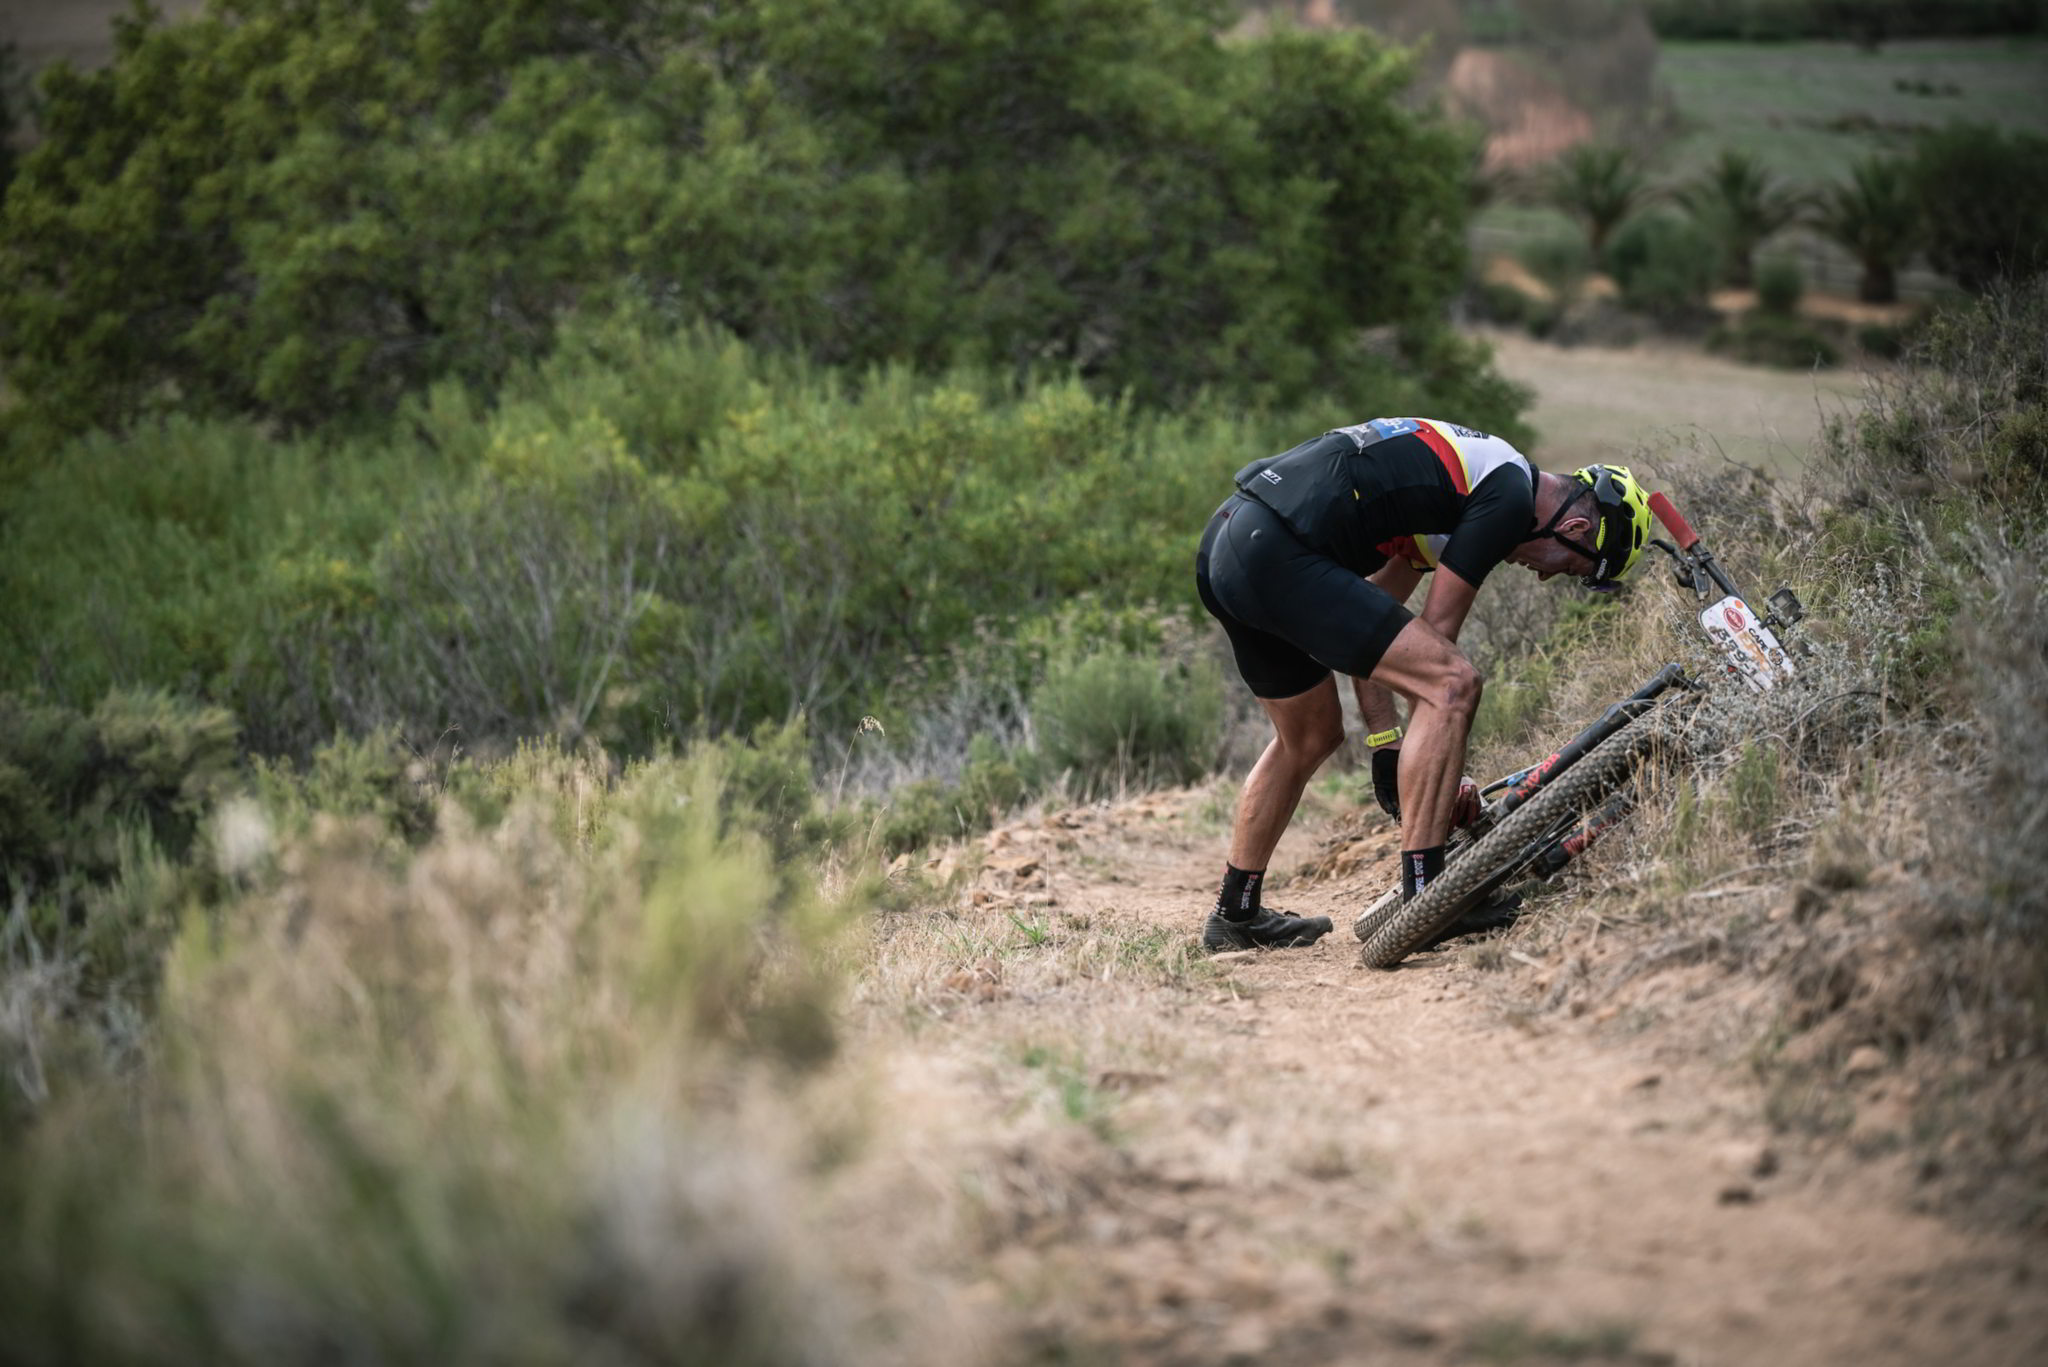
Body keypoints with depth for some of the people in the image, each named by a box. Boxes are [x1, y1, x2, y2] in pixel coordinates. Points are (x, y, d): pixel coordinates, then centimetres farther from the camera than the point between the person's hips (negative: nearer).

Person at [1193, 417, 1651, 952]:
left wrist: (1388, 748, 20)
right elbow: (1436, 633, -3)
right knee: (1455, 683, -11)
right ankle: (1421, 898, -13)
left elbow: (1363, 621, 24)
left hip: (1220, 553, 10)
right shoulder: (1510, 495, -3)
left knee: (1312, 736, 27)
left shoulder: (1467, 471, 25)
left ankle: (1235, 915, 38)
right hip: (1275, 552, -10)